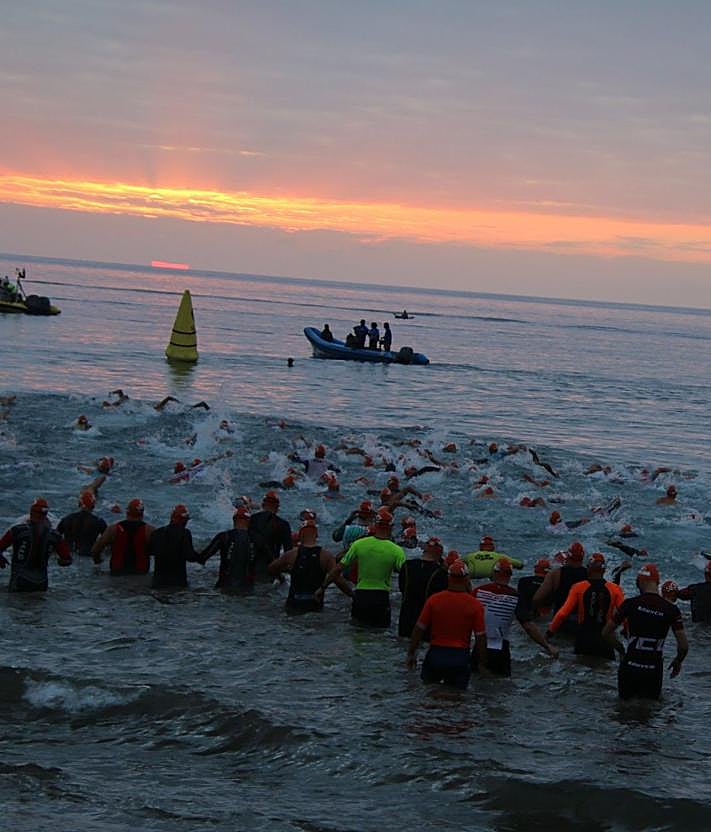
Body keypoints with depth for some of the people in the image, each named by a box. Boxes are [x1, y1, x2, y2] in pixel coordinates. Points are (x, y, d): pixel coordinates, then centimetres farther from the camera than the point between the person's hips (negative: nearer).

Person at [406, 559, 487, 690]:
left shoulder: (434, 600, -5)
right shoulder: (475, 605, -8)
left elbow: (419, 629, -2)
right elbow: (480, 637, -6)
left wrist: (411, 653, 9)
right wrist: (482, 662, 5)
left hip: (435, 654, 0)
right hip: (460, 658, 0)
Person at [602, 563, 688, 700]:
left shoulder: (630, 604, -8)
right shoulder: (671, 610, -6)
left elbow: (606, 632, 0)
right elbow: (683, 645, -5)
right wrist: (678, 661, 16)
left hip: (630, 667, 0)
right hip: (654, 671, 0)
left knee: (625, 700, 18)